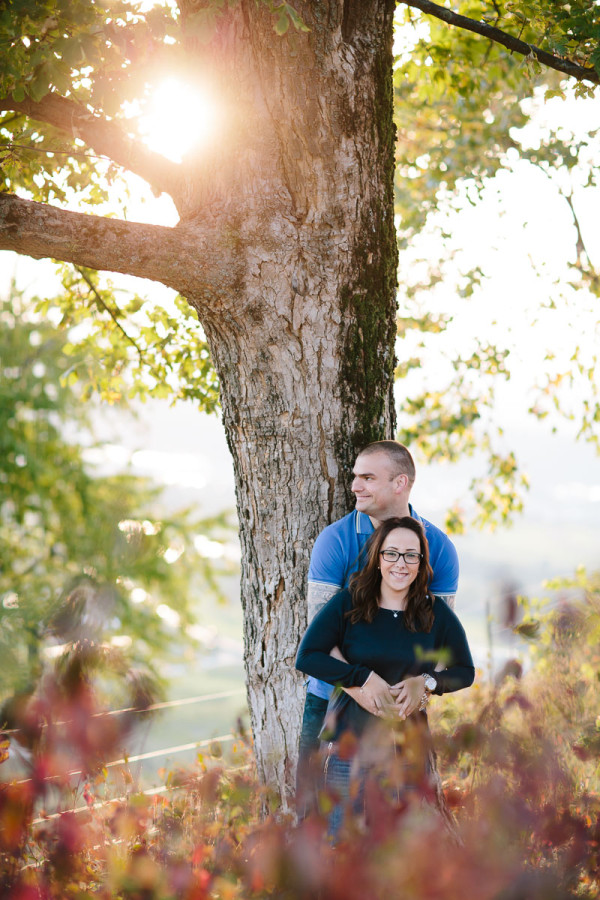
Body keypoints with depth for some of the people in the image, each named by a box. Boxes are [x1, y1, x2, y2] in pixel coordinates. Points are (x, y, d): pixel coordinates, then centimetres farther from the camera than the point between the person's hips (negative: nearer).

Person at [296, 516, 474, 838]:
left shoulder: (436, 613, 3)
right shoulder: (347, 604, -1)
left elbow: (465, 672, 10)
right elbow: (307, 657, -7)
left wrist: (426, 683, -10)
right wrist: (364, 678, -15)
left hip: (410, 749, 2)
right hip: (352, 745, -1)